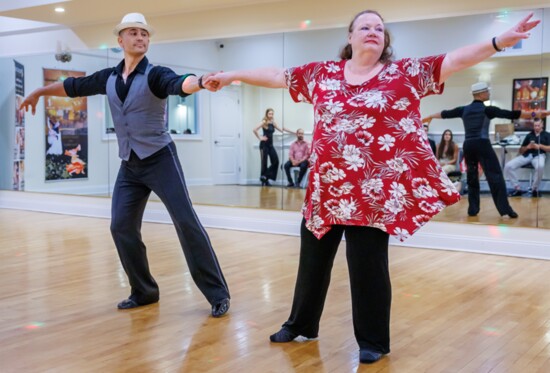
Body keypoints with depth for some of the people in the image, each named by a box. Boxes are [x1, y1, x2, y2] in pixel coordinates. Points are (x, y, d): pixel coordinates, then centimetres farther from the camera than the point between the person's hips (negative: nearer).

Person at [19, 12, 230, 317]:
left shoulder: (155, 75, -9)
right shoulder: (108, 78, 7)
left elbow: (179, 84, -31)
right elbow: (74, 86, 22)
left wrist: (200, 82, -53)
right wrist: (39, 92, 35)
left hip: (160, 159, -6)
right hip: (129, 166, 6)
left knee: (186, 222, -11)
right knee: (121, 226, 2)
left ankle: (217, 294, -6)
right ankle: (144, 291, 18)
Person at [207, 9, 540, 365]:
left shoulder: (405, 73, 0)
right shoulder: (321, 73, 8)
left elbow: (456, 59, -7)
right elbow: (277, 75, 14)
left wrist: (500, 41, -18)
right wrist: (233, 75, 17)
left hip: (374, 189, -3)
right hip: (326, 186, 4)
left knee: (368, 266, 2)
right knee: (313, 258, 15)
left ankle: (373, 341, 21)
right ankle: (301, 324, 35)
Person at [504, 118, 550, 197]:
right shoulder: (529, 135, 22)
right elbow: (521, 150, 18)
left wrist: (540, 146, -12)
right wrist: (527, 147, -3)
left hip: (539, 155, -3)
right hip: (526, 155, 4)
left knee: (540, 166, -42)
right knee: (508, 166, -20)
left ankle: (535, 189, -22)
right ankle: (517, 189, -12)